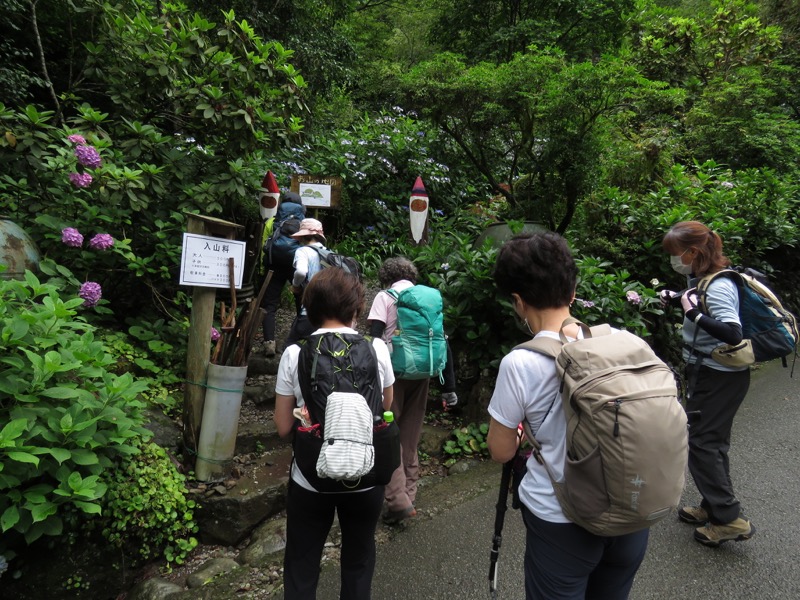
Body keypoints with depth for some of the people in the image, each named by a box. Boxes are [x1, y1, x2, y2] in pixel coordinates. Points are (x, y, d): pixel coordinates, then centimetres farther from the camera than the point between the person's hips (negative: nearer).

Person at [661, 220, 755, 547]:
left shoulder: (718, 286, -22)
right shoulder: (701, 279, 5)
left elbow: (733, 333, -32)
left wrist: (692, 312, -32)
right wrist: (677, 298, 14)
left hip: (719, 378, -10)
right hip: (712, 373, 10)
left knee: (701, 443, -2)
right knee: (712, 443, 17)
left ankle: (729, 519, 9)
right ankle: (713, 508, 31)